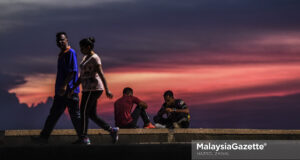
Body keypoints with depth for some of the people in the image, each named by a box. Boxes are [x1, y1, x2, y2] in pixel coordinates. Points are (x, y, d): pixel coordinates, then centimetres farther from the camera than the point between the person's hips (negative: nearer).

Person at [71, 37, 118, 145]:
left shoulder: (94, 58, -11)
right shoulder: (86, 58, 19)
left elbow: (101, 74, -19)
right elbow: (81, 76, 23)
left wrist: (107, 90, -26)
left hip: (92, 89, -10)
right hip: (89, 89, 10)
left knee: (84, 112, -7)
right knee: (92, 115, 7)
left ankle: (84, 138, -4)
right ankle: (112, 130, 8)